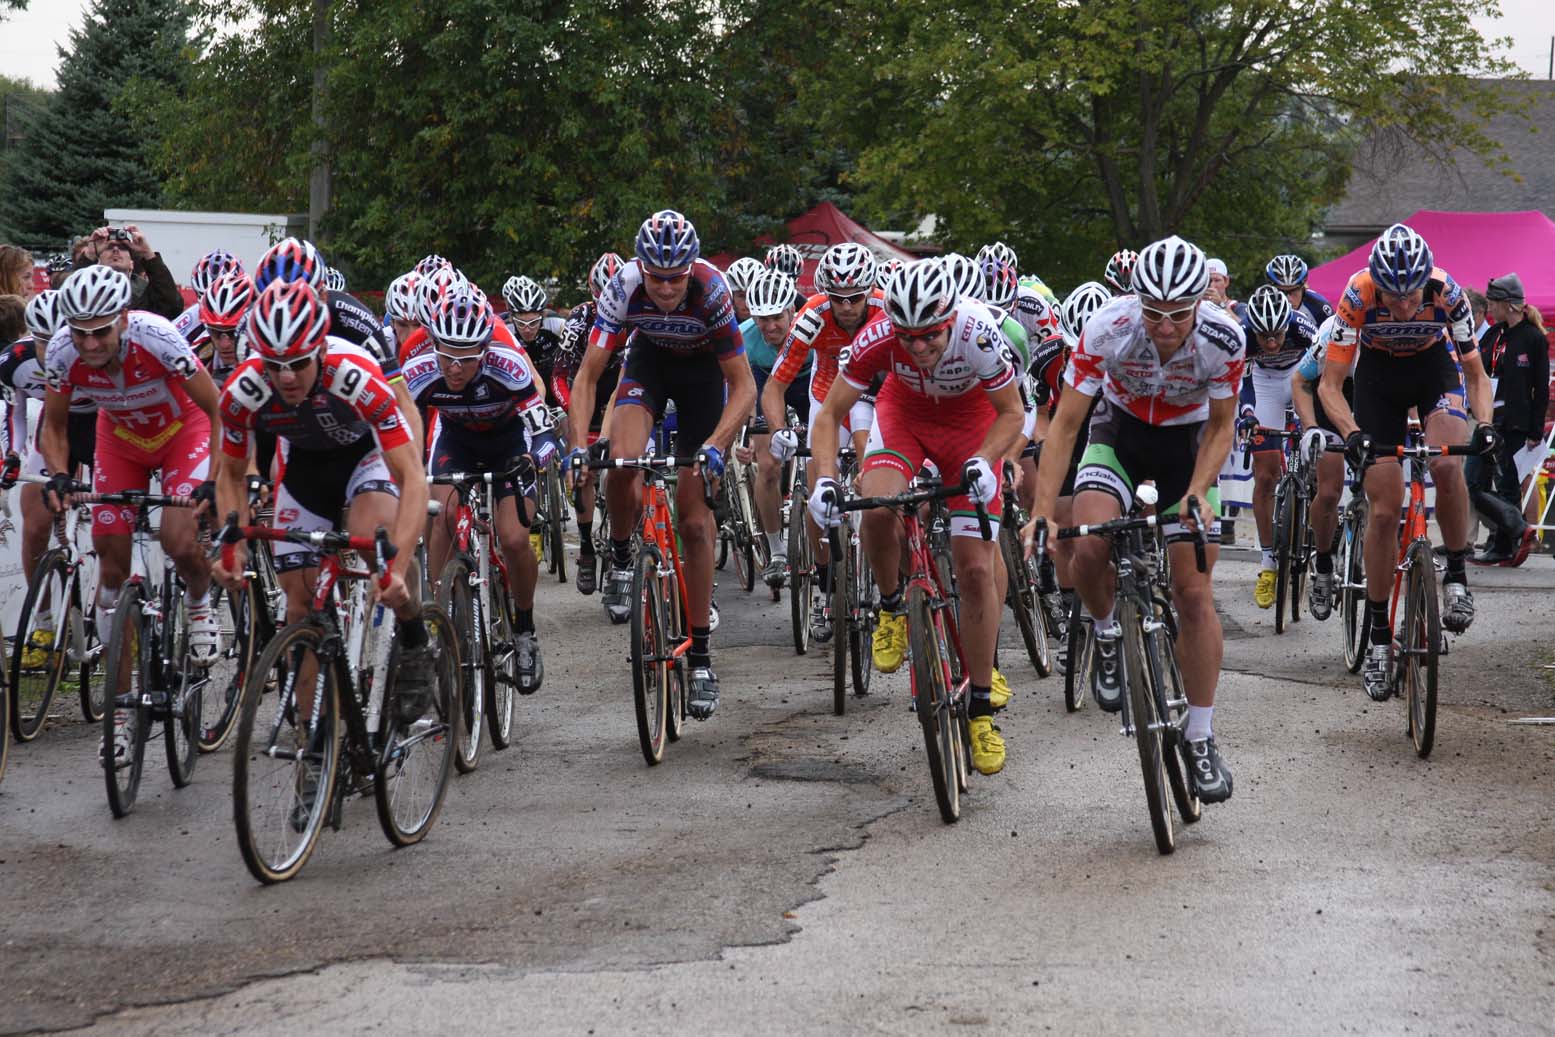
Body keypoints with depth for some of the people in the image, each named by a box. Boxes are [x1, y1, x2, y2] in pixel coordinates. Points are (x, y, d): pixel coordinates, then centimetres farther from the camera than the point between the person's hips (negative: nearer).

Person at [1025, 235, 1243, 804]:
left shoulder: (1223, 338, -28)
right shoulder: (1108, 328, -30)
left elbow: (1221, 426, -10)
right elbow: (1065, 423, -25)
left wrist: (1198, 491, -26)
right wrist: (1042, 513, -33)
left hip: (1187, 442, 0)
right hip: (1120, 431, 0)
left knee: (1193, 593, -6)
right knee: (1088, 547, -28)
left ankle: (1201, 740, 5)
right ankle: (1107, 635, 6)